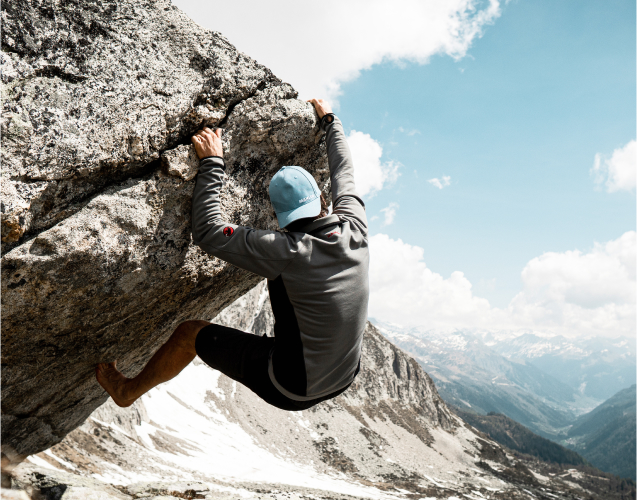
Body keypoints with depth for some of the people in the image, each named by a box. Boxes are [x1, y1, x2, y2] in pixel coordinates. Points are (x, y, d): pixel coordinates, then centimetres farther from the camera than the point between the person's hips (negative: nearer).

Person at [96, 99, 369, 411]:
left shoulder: (289, 252, -27)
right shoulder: (355, 228, -11)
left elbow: (208, 233, -20)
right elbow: (344, 173, 10)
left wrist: (212, 163, -13)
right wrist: (329, 120, 26)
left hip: (291, 390, -6)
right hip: (344, 379, 6)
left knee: (190, 333, 10)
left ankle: (127, 391, 36)